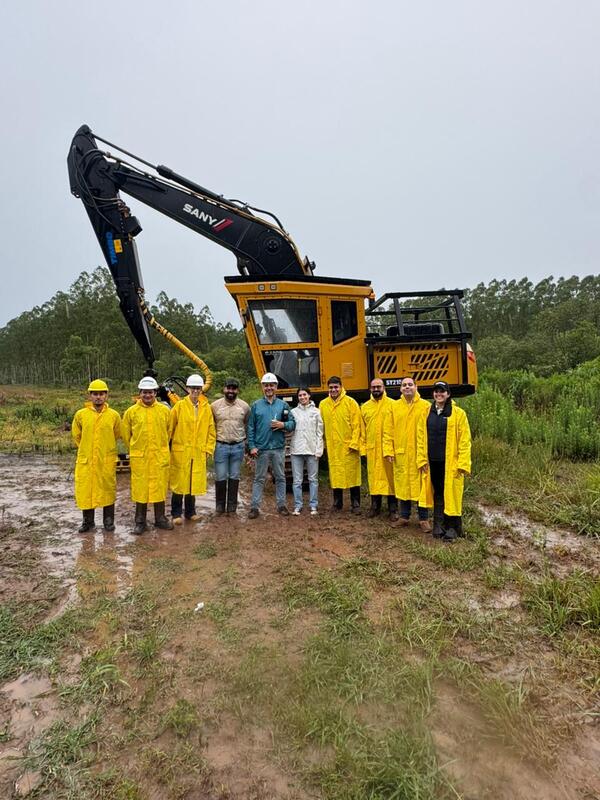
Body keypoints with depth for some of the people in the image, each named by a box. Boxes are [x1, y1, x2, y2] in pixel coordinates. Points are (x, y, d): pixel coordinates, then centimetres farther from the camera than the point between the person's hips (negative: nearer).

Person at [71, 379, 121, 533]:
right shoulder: (80, 414, -2)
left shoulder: (113, 415, -4)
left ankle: (108, 521, 22)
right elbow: (76, 435, 13)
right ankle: (88, 522, 23)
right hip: (85, 461, 1)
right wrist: (86, 449, 14)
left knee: (108, 490, 8)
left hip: (107, 461, -1)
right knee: (85, 490, 6)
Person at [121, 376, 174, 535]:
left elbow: (169, 431, 12)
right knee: (140, 488, 5)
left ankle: (160, 519, 24)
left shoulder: (164, 410, 1)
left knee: (160, 487, 9)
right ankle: (140, 522, 18)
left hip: (160, 457, 1)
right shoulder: (131, 411, -1)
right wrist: (135, 449, 11)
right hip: (139, 458, -1)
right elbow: (125, 434, 8)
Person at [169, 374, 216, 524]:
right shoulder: (179, 406, -3)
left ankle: (190, 512, 24)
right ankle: (176, 513, 16)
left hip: (199, 453, 3)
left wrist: (208, 448, 5)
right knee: (179, 482, 3)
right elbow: (169, 428, -1)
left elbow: (211, 430, 9)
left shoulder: (206, 407, 6)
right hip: (180, 452, -3)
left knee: (194, 482, 10)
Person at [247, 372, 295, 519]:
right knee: (259, 479, 5)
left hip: (278, 448, 1)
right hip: (261, 449, -1)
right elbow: (251, 427, 2)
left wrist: (283, 425, -15)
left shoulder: (283, 405, 5)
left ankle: (281, 505, 21)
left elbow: (292, 423, 6)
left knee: (280, 478, 10)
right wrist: (251, 446, -4)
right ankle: (254, 507, 11)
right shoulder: (256, 405, 3)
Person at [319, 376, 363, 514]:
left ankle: (355, 504, 14)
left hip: (349, 446, -3)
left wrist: (354, 443, -12)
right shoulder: (323, 404, 6)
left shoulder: (350, 402, -3)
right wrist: (323, 443, 5)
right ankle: (337, 503, 22)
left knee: (352, 474, 3)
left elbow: (357, 425, -6)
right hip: (332, 447, 3)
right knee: (335, 474, 9)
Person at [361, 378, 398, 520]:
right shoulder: (365, 407, 10)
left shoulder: (392, 404, -2)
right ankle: (375, 506, 23)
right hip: (372, 448, 3)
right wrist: (363, 447, 5)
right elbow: (362, 429, 11)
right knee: (374, 476, 10)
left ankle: (393, 509, 14)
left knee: (390, 475, 3)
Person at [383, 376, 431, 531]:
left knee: (421, 484, 4)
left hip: (420, 454, -2)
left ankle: (423, 519, 17)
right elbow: (388, 431, 4)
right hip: (400, 454, 2)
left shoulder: (425, 406, -1)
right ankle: (404, 516, 25)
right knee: (402, 484, 11)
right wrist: (388, 451, -2)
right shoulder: (394, 406, 5)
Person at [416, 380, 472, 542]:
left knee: (451, 494, 2)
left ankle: (452, 527, 14)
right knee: (437, 494, 13)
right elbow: (421, 438, 8)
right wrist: (422, 460, 3)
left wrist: (463, 463, -12)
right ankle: (438, 525, 23)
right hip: (433, 462, 4)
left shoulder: (458, 414, -4)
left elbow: (465, 440, -7)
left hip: (450, 462, -4)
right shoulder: (427, 413, 7)